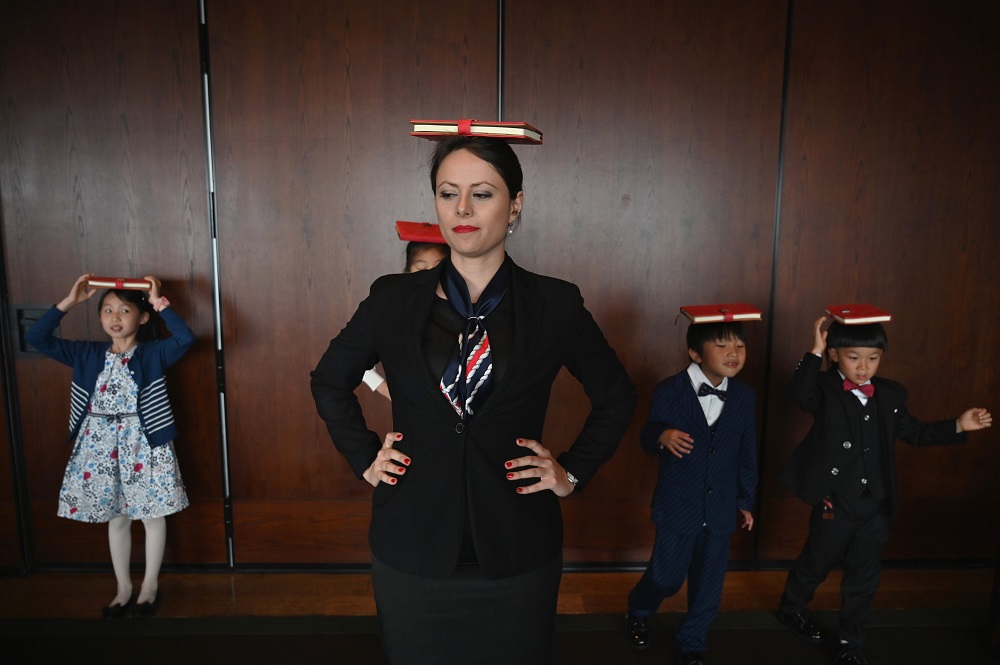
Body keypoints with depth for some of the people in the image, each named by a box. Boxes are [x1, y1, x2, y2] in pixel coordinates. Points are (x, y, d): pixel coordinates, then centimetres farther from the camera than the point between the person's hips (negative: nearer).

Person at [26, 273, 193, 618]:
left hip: (144, 443, -4)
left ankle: (150, 586, 25)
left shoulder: (153, 353, -7)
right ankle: (123, 588, 30)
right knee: (115, 518, 15)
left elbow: (186, 338, -26)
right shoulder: (88, 355, 4)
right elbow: (36, 337, 0)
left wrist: (160, 302, -24)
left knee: (152, 516, 7)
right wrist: (69, 302, -6)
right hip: (101, 445, 4)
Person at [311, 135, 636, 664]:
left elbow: (616, 397, 8)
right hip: (413, 546, 1)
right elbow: (329, 381, 12)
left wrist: (572, 472, 2)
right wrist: (364, 458, 4)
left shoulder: (556, 304, -6)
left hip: (515, 552, 0)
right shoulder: (393, 299, -4)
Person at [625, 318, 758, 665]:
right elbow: (647, 438, -9)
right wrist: (662, 436, -32)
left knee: (709, 584, 14)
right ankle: (637, 612, 42)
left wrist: (745, 500, 11)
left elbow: (747, 454, 6)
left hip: (721, 508, 3)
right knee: (666, 578, 9)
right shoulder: (669, 391, -13)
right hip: (677, 506, -3)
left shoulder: (745, 396, -2)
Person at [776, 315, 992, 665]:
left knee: (863, 579, 16)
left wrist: (958, 426, 3)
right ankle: (791, 607, 45)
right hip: (834, 503, -4)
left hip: (876, 507, 4)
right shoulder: (825, 389, -13)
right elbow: (798, 394, -35)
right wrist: (815, 351, -36)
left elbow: (913, 432, 13)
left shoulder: (891, 394, 2)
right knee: (816, 564, 17)